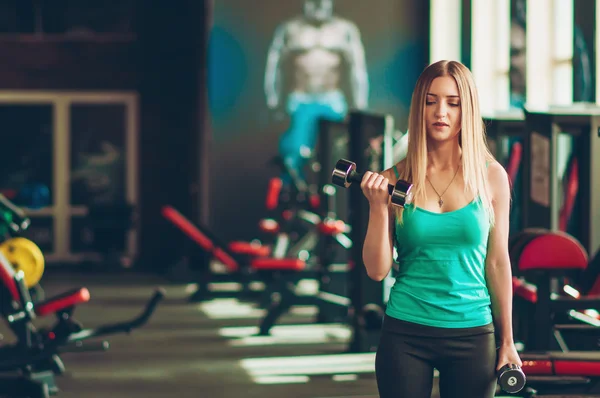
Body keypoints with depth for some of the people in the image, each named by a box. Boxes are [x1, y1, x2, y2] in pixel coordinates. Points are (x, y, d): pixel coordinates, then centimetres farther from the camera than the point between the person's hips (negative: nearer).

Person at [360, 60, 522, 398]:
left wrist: (507, 341, 5)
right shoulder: (395, 180, -2)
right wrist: (379, 207, -15)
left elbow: (497, 263, 4)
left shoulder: (491, 177, 0)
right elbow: (377, 270, -3)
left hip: (472, 333, 0)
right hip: (405, 333, 0)